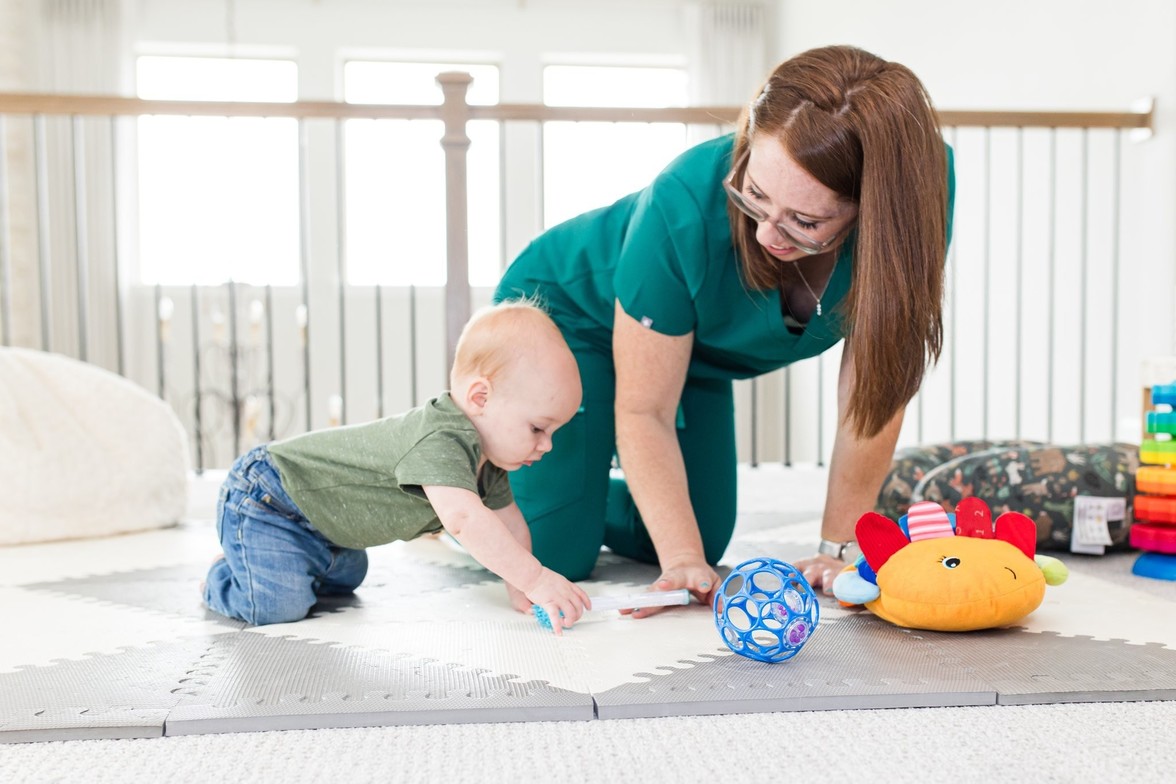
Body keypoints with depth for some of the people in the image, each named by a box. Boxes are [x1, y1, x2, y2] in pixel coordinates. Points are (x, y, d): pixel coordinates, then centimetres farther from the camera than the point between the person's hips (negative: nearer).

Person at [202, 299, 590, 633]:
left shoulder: (485, 458, -4)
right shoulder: (438, 442, -37)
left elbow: (509, 522, 4)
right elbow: (465, 518, -50)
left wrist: (519, 588, -7)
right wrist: (535, 578, -46)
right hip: (264, 501, -9)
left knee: (345, 578, 27)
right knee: (278, 606, -23)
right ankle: (222, 577, 8)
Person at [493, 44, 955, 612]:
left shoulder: (917, 195, -31)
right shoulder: (686, 205, -39)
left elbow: (873, 392, -22)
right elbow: (643, 412, -27)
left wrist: (838, 549, -21)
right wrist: (683, 561, -31)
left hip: (701, 352, 5)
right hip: (568, 308, -4)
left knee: (703, 540, 8)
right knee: (555, 555, -10)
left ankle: (588, 479, 36)